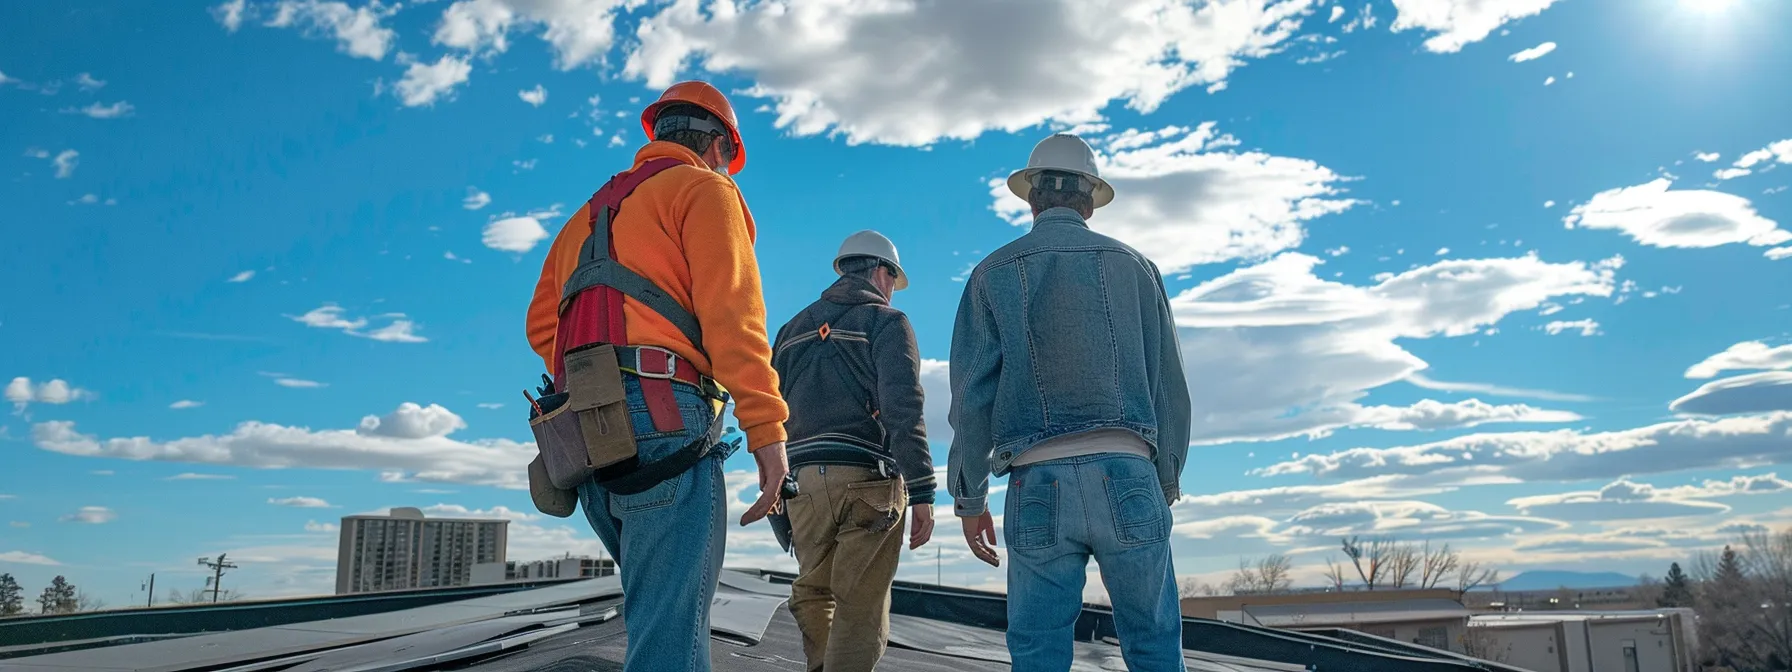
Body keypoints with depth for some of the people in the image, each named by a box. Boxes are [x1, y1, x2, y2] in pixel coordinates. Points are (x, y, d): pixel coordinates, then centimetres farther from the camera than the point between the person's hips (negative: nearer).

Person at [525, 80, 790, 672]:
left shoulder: (590, 214, 29)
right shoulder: (704, 189, 5)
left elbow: (542, 324, 24)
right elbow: (731, 308, -10)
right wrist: (767, 428, -15)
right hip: (664, 422, -8)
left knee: (662, 613, 15)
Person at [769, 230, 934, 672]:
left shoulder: (794, 329, 21)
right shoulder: (885, 322, 3)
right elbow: (904, 411, -11)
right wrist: (921, 493, -13)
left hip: (804, 481, 5)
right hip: (868, 481, -5)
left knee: (813, 594, 17)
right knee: (860, 610, -3)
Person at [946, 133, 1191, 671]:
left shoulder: (994, 274, 8)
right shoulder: (1134, 266, 10)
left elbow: (971, 396, 1)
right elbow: (1170, 388, 8)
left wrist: (969, 497, 7)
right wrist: (1166, 484, 16)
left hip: (1038, 485, 0)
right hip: (1126, 475, 1)